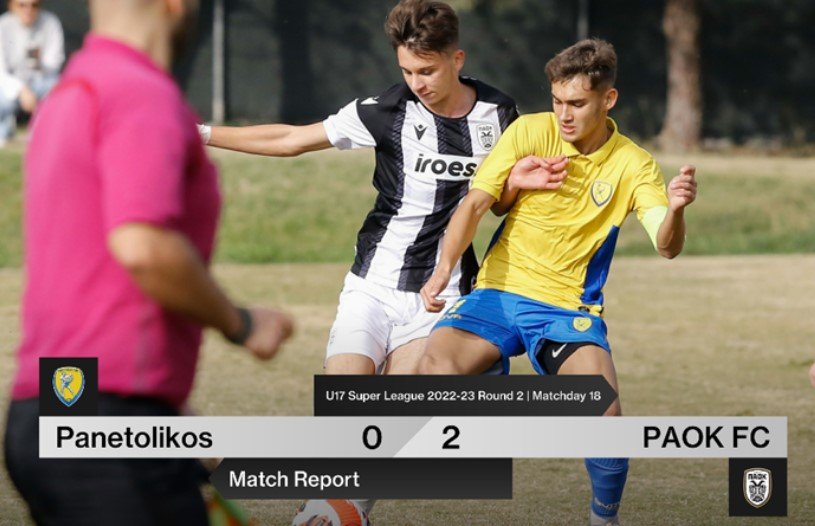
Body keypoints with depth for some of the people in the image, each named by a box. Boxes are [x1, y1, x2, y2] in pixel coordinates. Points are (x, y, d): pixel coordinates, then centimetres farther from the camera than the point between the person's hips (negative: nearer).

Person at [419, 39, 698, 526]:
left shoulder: (633, 164, -4)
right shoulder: (530, 132, -3)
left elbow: (666, 245, -15)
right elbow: (475, 205, -6)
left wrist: (675, 210, -38)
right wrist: (444, 269, -21)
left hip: (570, 308, -1)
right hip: (500, 291, 1)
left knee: (604, 414, -26)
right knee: (436, 370, -28)